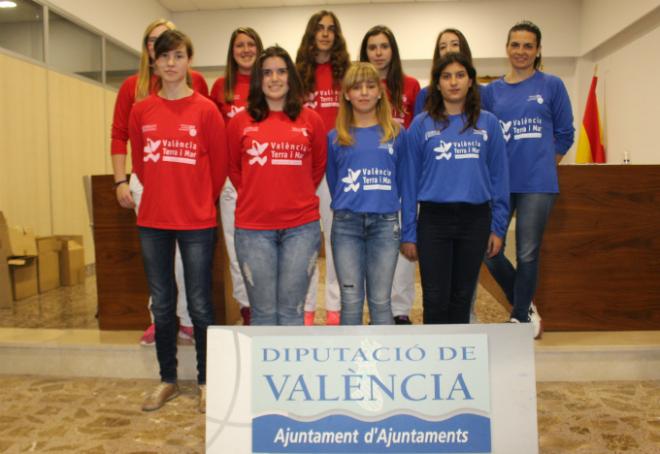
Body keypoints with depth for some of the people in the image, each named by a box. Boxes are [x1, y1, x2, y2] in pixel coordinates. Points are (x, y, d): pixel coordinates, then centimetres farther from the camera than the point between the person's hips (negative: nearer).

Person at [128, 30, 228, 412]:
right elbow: (138, 161, 15)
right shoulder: (141, 111, 5)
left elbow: (220, 165, 1)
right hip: (152, 221, 4)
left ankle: (206, 382, 20)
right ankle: (168, 380, 27)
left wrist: (200, 201, 8)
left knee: (200, 305, 4)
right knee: (162, 304, 12)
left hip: (197, 222, -3)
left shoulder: (206, 110, -5)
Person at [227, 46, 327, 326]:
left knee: (291, 310, 7)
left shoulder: (310, 119, 5)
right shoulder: (241, 122, 4)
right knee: (263, 312, 7)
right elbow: (233, 168, 15)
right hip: (253, 227, 0)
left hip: (301, 226, 0)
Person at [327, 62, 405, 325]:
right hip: (346, 224, 0)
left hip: (385, 223, 0)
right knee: (351, 302, 5)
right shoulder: (335, 137, 6)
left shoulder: (396, 133, 6)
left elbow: (402, 177, 11)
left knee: (380, 301, 6)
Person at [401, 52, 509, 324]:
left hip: (475, 219, 2)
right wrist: (408, 233, -2)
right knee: (436, 298, 3)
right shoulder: (421, 125, 1)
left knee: (462, 296, 13)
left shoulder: (487, 123, 4)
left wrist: (498, 227, 0)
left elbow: (499, 177, 5)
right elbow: (410, 180, 0)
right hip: (434, 219, -1)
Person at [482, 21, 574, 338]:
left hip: (537, 184, -2)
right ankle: (525, 305, 25)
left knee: (527, 253, 3)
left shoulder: (551, 86, 3)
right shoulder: (491, 91, 9)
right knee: (488, 249, 1)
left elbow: (565, 133, 7)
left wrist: (543, 164, 6)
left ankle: (520, 317, 21)